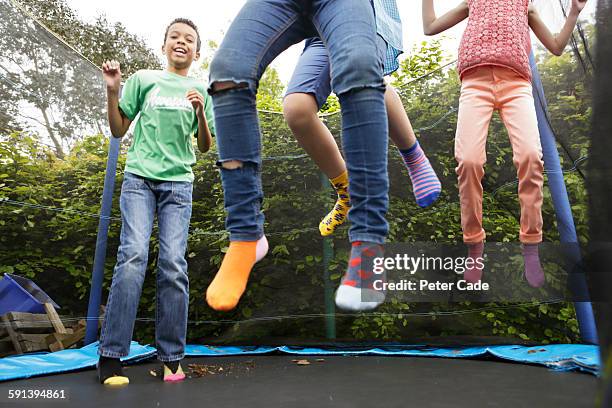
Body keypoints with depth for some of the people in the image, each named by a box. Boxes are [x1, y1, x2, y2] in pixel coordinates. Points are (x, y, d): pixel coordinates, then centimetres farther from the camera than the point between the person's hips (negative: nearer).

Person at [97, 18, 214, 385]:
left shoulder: (200, 91, 15)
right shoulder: (144, 79, 13)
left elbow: (205, 147, 13)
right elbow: (119, 130, 13)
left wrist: (201, 113, -4)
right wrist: (113, 90, 0)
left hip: (179, 183, 1)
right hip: (139, 177, 0)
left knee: (174, 265, -8)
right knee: (134, 255, -16)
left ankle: (171, 357, -1)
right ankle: (111, 355, -9)